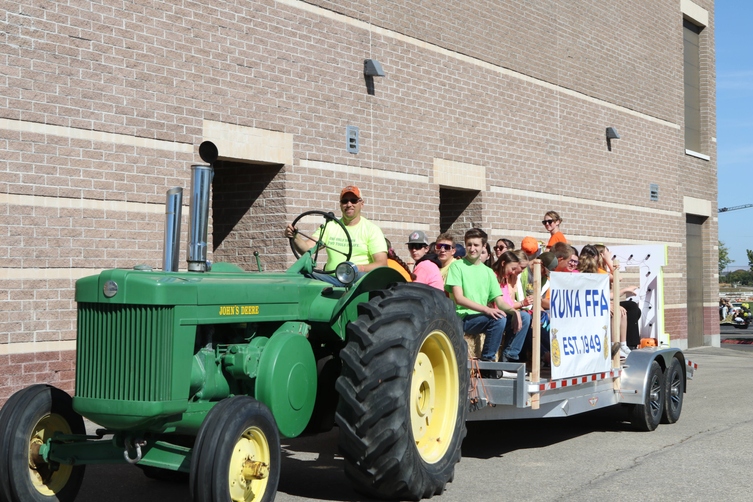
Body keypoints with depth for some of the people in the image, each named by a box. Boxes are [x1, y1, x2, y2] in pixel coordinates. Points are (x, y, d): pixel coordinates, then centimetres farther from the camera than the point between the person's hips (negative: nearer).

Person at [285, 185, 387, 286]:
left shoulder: (372, 229, 7)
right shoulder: (330, 226, 17)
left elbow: (382, 264, -3)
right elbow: (307, 248, 5)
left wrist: (359, 268, -22)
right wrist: (294, 237, -17)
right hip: (331, 278, 2)